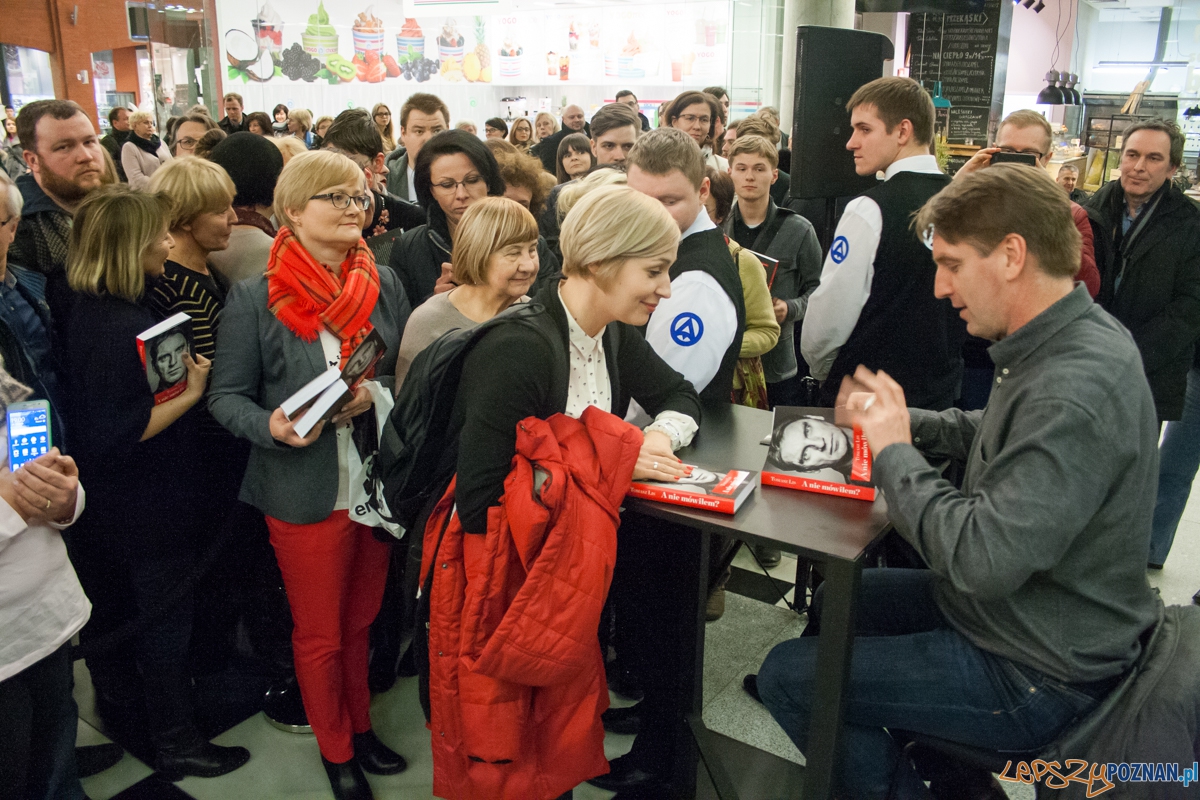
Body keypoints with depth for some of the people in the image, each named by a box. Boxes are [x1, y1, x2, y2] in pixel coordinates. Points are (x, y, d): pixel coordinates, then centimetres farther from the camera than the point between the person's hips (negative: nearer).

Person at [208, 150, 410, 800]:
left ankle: (359, 724, 45)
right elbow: (227, 394, -6)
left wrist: (375, 395, -15)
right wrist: (271, 426, -25)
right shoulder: (253, 298, -9)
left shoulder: (384, 285, 1)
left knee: (360, 621, 21)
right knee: (319, 635, 14)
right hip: (304, 494, -3)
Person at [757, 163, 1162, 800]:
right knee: (834, 601, 23)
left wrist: (893, 452, -21)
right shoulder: (1065, 343, 0)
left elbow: (985, 560, -35)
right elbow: (991, 432, 15)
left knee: (786, 675, -8)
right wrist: (897, 419, -2)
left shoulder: (1076, 390, -32)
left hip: (1036, 677, -10)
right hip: (1004, 606, 10)